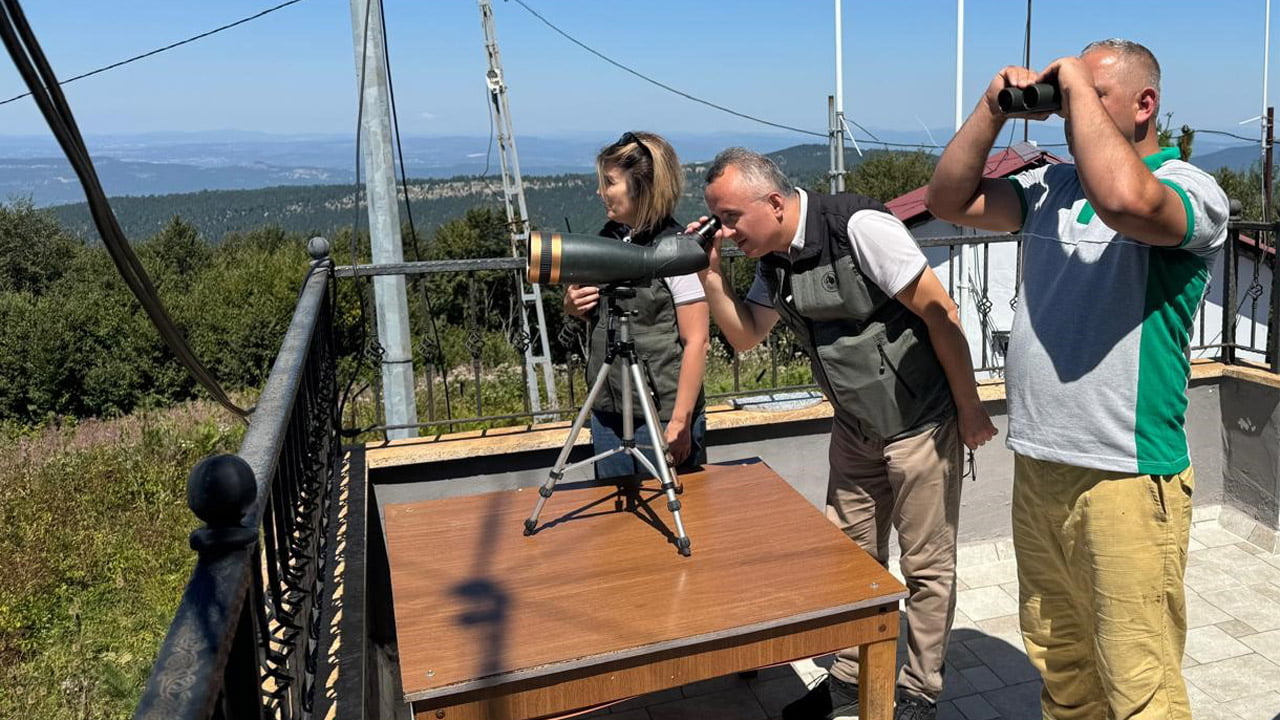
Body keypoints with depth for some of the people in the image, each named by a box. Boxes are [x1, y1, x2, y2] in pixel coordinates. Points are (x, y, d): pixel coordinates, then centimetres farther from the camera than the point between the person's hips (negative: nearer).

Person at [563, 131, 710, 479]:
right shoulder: (608, 238, 7)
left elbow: (696, 340, -16)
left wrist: (680, 422, -18)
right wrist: (573, 306, -2)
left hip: (661, 419, -7)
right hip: (607, 412, 7)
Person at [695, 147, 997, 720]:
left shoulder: (857, 227, -23)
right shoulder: (774, 259, 1)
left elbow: (939, 312, -20)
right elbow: (744, 336, 9)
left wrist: (970, 410, -15)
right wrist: (710, 274, -6)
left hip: (920, 423, -7)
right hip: (855, 430, 7)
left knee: (926, 565, 8)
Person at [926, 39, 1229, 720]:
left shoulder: (1191, 190, -9)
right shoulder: (1051, 185, 11)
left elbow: (1123, 199, -32)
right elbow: (949, 199, 10)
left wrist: (1077, 87, -18)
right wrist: (994, 107, 1)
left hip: (1127, 480, -6)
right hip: (1037, 467, 7)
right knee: (1057, 663, 20)